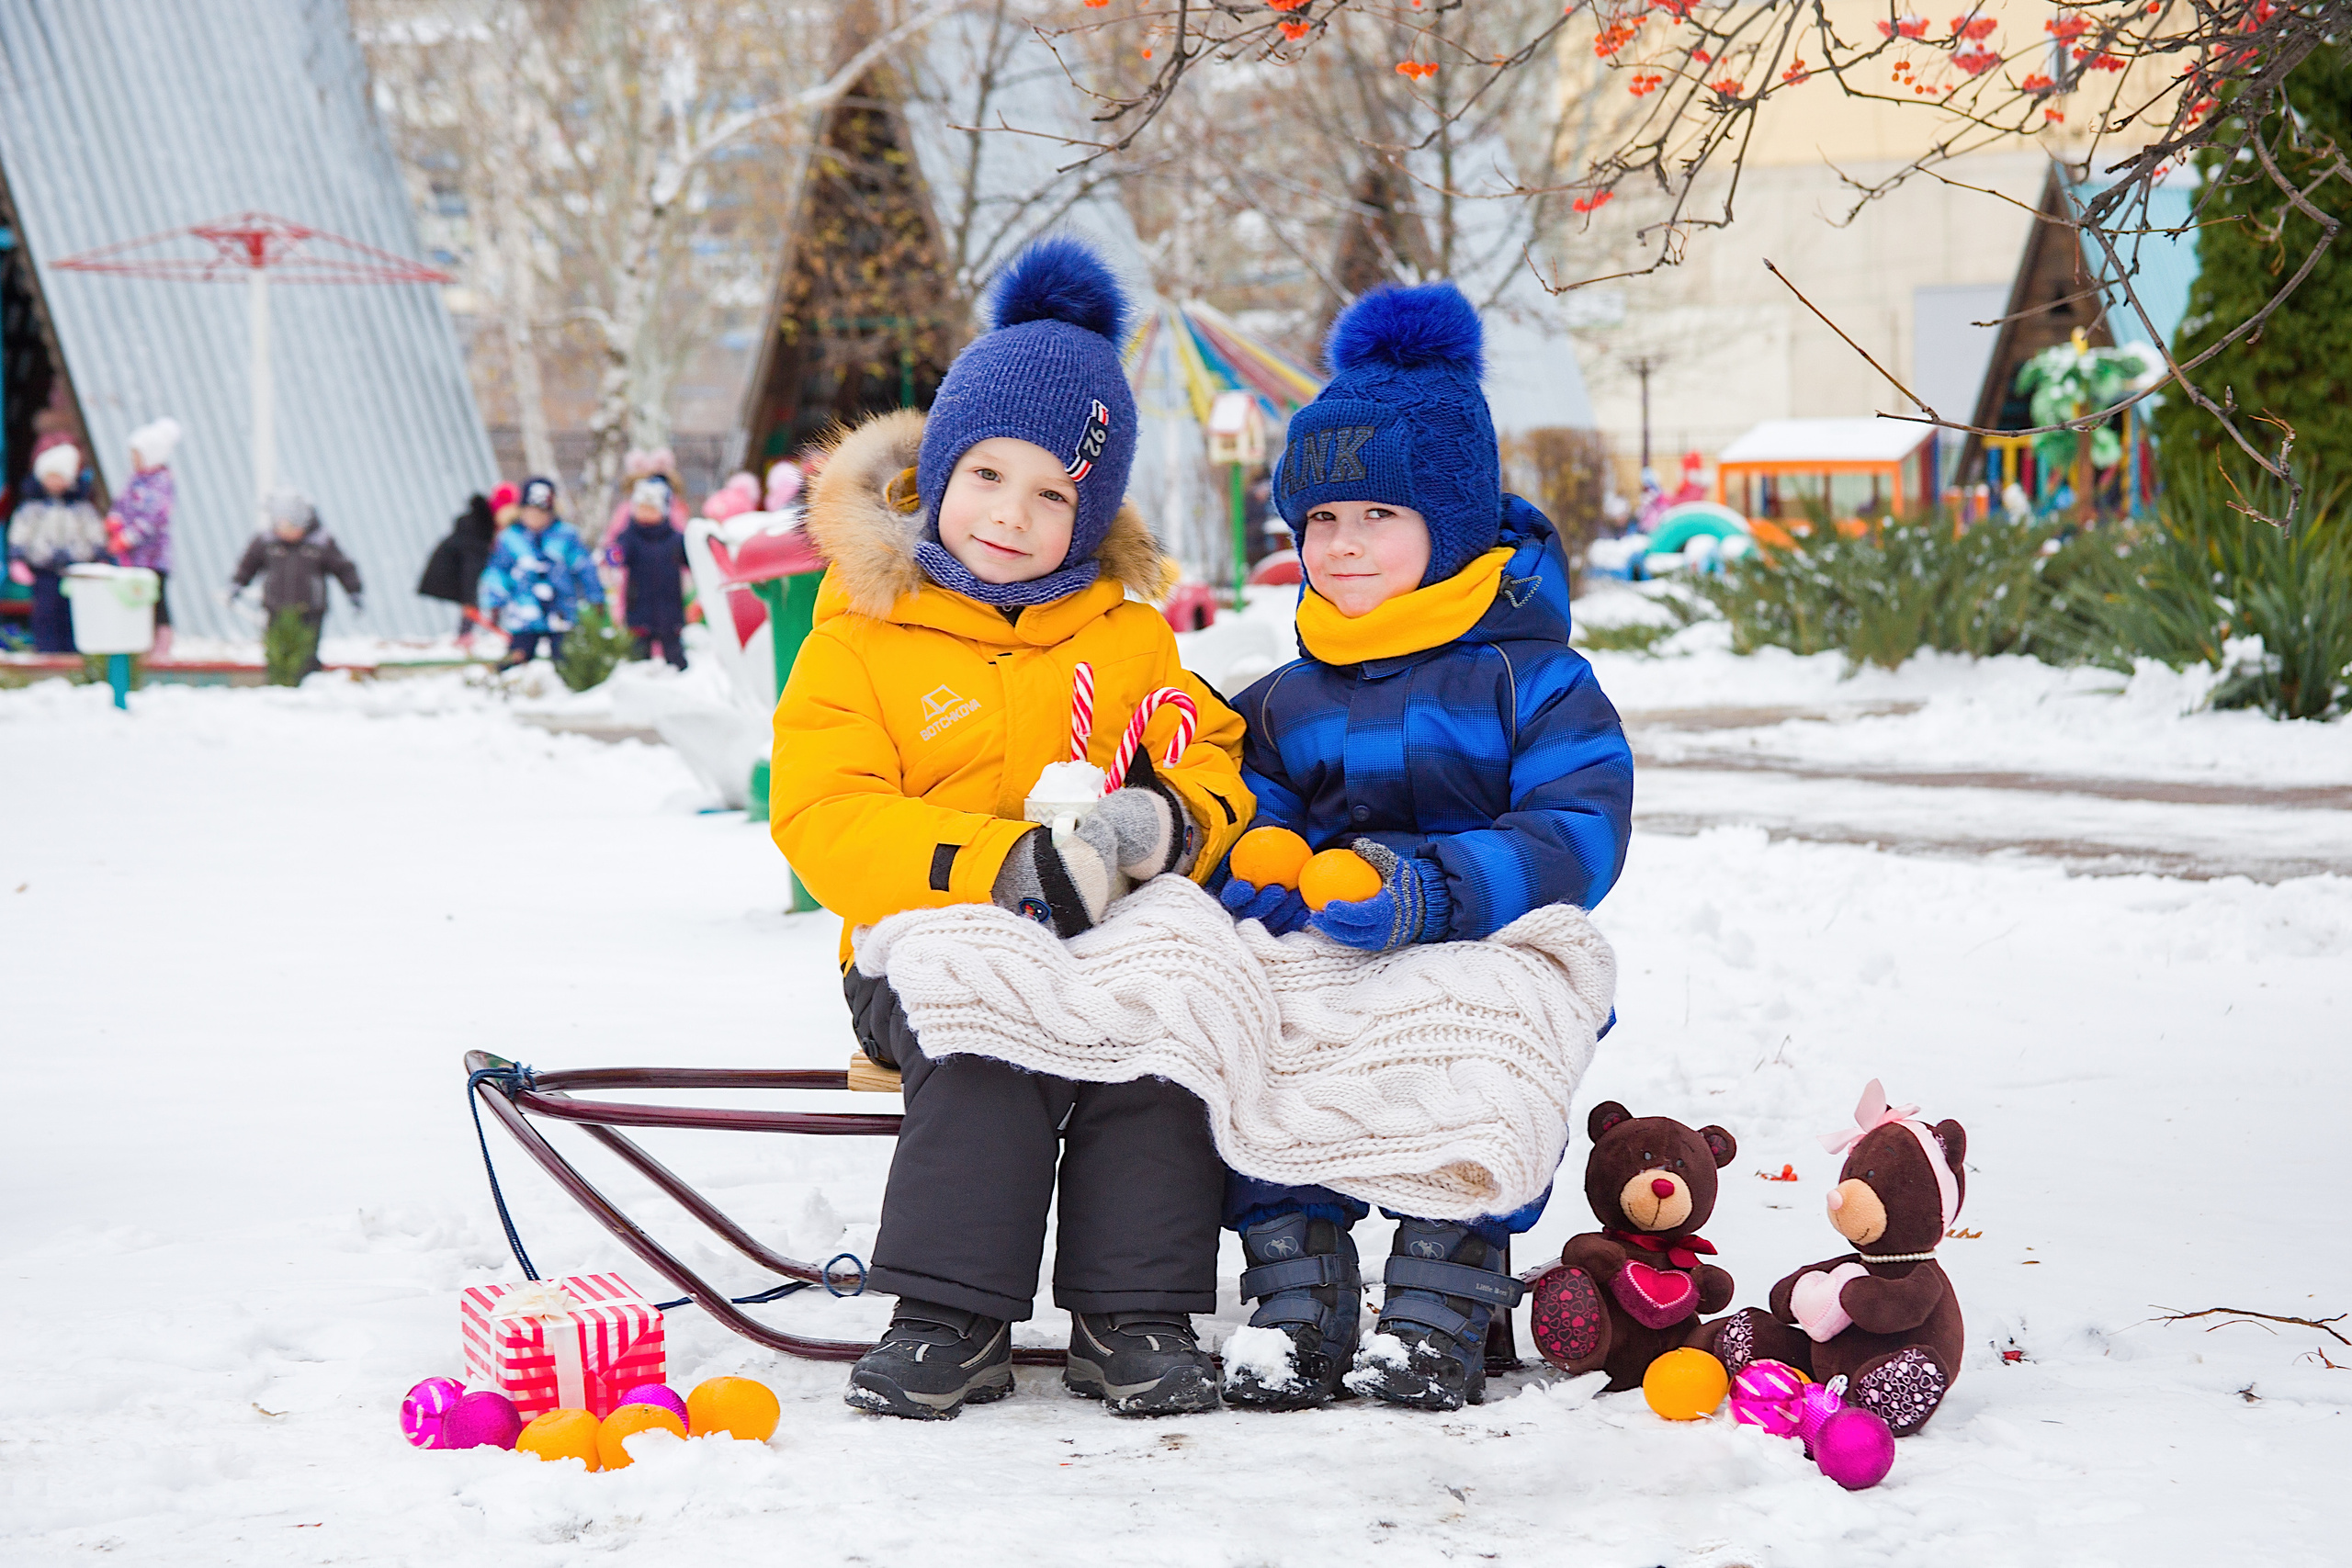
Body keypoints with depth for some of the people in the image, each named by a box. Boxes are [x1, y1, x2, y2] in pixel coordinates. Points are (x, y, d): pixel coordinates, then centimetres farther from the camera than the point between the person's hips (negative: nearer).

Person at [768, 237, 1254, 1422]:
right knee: (988, 1054, -32)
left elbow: (1211, 759, 13)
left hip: (1112, 945, 2)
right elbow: (826, 820, -8)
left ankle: (1135, 1319, -16)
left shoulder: (1126, 632, 14)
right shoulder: (861, 634, 3)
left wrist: (1173, 818, -14)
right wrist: (1001, 865, -21)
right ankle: (950, 1319, -21)